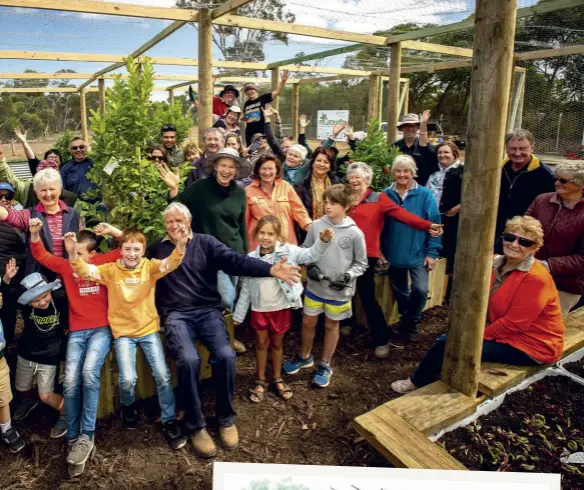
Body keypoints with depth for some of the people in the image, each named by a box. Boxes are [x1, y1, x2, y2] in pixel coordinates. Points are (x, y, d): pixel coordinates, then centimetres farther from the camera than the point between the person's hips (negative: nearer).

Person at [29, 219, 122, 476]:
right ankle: (74, 440, -1)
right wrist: (35, 234, -2)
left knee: (89, 372, -26)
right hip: (77, 332, 3)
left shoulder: (104, 261, 4)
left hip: (101, 329, -3)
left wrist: (115, 231, -10)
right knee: (70, 381, -15)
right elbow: (41, 256, 13)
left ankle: (86, 436, -15)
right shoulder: (66, 266, 11)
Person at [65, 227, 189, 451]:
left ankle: (169, 421, 14)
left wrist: (181, 245, -44)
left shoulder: (150, 267, -6)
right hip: (123, 332, 0)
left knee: (162, 375, -5)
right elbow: (84, 271, -17)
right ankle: (128, 407, 25)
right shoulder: (110, 270, -4)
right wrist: (72, 253, -37)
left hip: (149, 329, 0)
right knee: (127, 379, -11)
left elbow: (170, 264, -24)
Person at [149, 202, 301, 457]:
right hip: (176, 315, 0)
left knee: (225, 355, -24)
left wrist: (270, 269, -21)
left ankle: (226, 417, 1)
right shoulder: (157, 248, 14)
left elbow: (234, 260, -7)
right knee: (188, 359, -28)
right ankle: (196, 425, -6)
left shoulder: (205, 242, 7)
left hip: (208, 310, 1)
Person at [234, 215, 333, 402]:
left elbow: (311, 255, -16)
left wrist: (323, 241, -35)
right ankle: (260, 381, 33)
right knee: (261, 344, 15)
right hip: (260, 309, 1)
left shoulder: (288, 251, -10)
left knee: (277, 344, 17)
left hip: (282, 308, 0)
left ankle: (278, 379, 37)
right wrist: (239, 314, 3)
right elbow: (246, 289, 1)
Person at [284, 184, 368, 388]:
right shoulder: (316, 225, -9)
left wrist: (348, 276, -18)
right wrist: (310, 266, -13)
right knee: (308, 322, 16)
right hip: (315, 286, 2)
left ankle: (325, 365, 34)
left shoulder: (355, 233, -13)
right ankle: (304, 357, 42)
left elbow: (361, 263, -3)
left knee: (331, 326, 15)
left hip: (339, 291, -2)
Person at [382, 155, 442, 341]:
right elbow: (380, 225, 4)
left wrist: (432, 252, -9)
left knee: (420, 289, -14)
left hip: (418, 253, -2)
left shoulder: (425, 195, -7)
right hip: (394, 254, 2)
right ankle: (406, 322, 37)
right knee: (400, 291, 15)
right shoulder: (386, 194, -1)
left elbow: (433, 224, -6)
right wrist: (380, 250, 4)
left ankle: (410, 322, 14)